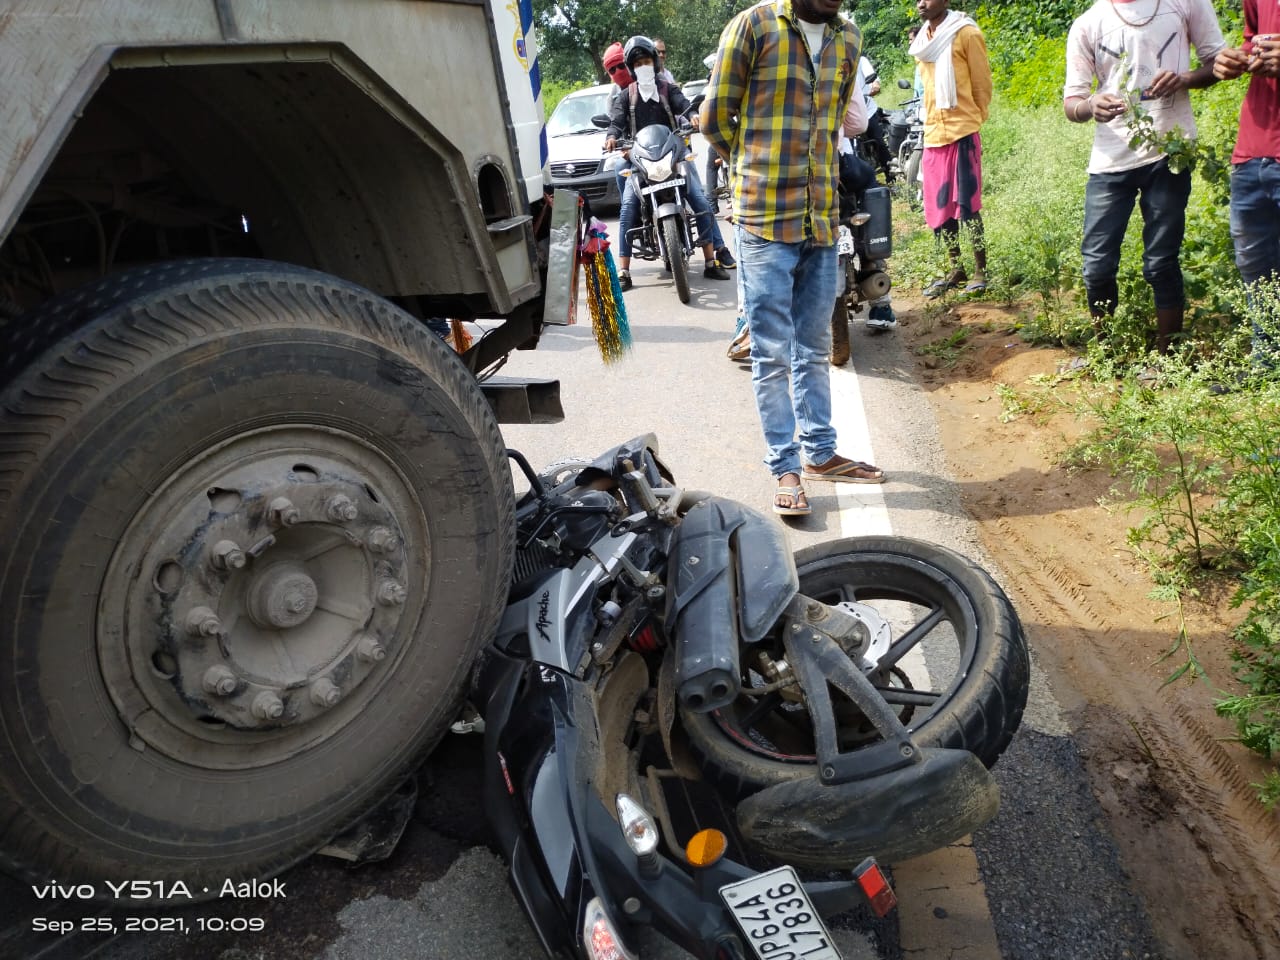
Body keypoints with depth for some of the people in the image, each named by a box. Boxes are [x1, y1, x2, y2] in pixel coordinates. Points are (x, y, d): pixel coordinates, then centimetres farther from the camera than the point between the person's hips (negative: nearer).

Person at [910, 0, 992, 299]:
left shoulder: (966, 33, -6)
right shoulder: (921, 40, 14)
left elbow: (982, 82, -2)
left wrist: (974, 120, 5)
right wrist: (933, 120, 18)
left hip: (962, 133, -7)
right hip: (933, 135, 7)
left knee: (967, 206, -5)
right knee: (939, 208, 10)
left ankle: (980, 271, 4)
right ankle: (956, 271, 21)